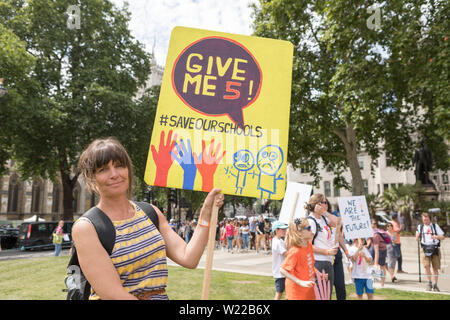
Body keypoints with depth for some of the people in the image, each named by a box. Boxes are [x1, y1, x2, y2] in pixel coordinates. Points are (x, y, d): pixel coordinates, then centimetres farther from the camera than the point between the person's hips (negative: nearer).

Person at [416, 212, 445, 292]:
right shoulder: (420, 227, 12)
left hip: (435, 248, 0)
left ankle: (435, 285, 15)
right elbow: (417, 239, 16)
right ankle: (429, 283, 4)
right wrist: (417, 236, -7)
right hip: (425, 248, 0)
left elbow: (443, 237, 4)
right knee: (426, 266, -14)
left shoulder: (435, 226, 8)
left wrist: (436, 236, -15)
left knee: (435, 268, 1)